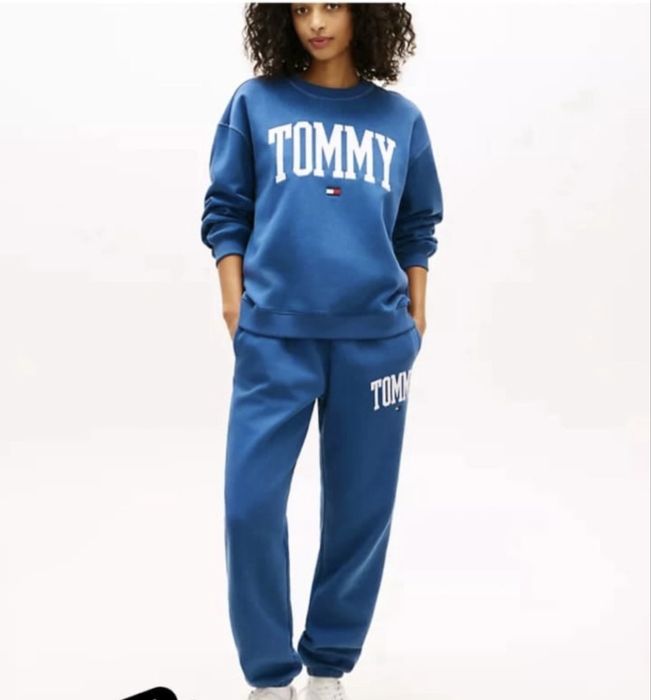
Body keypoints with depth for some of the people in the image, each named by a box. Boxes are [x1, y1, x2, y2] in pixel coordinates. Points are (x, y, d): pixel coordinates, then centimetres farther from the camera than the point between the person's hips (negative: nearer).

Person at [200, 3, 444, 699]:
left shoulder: (399, 117, 10)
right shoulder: (255, 103, 6)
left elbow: (416, 227, 15)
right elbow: (227, 211, 8)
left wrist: (416, 313, 9)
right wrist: (233, 298, -1)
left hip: (376, 336, 2)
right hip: (274, 334, -1)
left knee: (361, 506, 6)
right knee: (251, 505, -6)